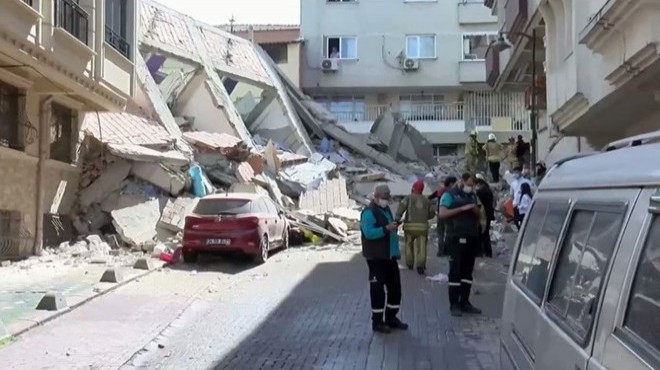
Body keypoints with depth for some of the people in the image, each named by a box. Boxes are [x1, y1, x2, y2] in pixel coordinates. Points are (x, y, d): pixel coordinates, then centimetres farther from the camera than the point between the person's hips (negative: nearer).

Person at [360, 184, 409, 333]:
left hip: (390, 256, 9)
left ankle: (391, 318, 25)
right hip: (376, 257, -9)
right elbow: (368, 233, -27)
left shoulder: (386, 209, 16)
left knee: (395, 287, 13)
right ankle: (377, 321, 6)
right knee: (377, 289, -3)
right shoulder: (369, 212, -14)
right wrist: (386, 228, -30)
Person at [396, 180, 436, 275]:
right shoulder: (426, 200, 15)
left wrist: (397, 218, -19)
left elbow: (401, 207, -11)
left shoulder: (409, 198, 6)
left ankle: (410, 264, 24)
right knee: (421, 246, -3)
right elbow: (432, 213, 15)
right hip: (423, 226, 1)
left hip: (410, 226, -1)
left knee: (409, 244, 19)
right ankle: (420, 266, -17)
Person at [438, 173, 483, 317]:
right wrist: (462, 208, -18)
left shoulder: (472, 195, 18)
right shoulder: (450, 195, -3)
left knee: (468, 271, 9)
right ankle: (454, 304, -1)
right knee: (455, 271, -5)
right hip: (457, 237, -7)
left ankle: (465, 302, 16)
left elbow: (478, 215, 25)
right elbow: (442, 213, -15)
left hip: (472, 237, 7)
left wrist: (476, 210, 1)